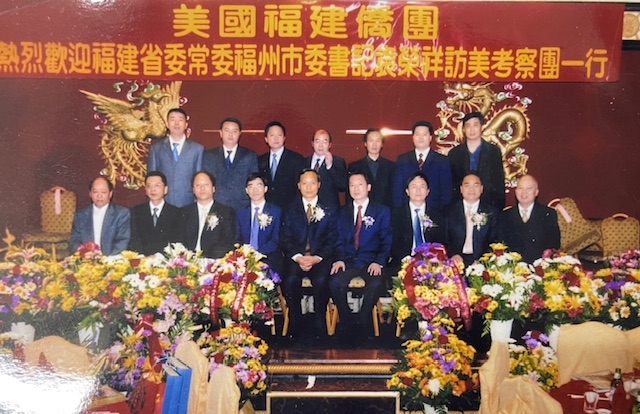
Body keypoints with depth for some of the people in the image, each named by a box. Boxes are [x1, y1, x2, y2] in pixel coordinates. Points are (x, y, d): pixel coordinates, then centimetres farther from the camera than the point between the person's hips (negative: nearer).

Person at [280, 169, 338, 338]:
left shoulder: (329, 211, 11)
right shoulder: (290, 211, 14)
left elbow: (332, 241, 4)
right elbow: (285, 240, 6)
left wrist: (317, 258, -13)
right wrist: (298, 257, -13)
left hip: (320, 258, -1)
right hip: (295, 257, 1)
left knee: (321, 280, -32)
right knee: (290, 280, -30)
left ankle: (320, 326, -15)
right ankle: (295, 325, -14)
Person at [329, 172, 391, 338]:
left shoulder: (382, 211, 9)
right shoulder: (343, 212, 18)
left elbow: (386, 241, 2)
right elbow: (339, 240, 12)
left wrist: (379, 262, -13)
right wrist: (340, 259, -7)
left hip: (371, 262, -2)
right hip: (348, 262, 2)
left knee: (376, 285, -33)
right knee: (334, 283, -27)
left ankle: (363, 324, -12)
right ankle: (347, 326, -10)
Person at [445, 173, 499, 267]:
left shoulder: (492, 212, 10)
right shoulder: (450, 210, 10)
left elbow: (494, 242, 6)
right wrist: (452, 255, -11)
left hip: (481, 262, 0)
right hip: (456, 261, 0)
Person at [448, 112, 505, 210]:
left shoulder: (494, 151, 5)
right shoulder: (454, 153, 7)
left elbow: (499, 183, 4)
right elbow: (451, 183, 7)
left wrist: (499, 207, -2)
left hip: (488, 205, 0)